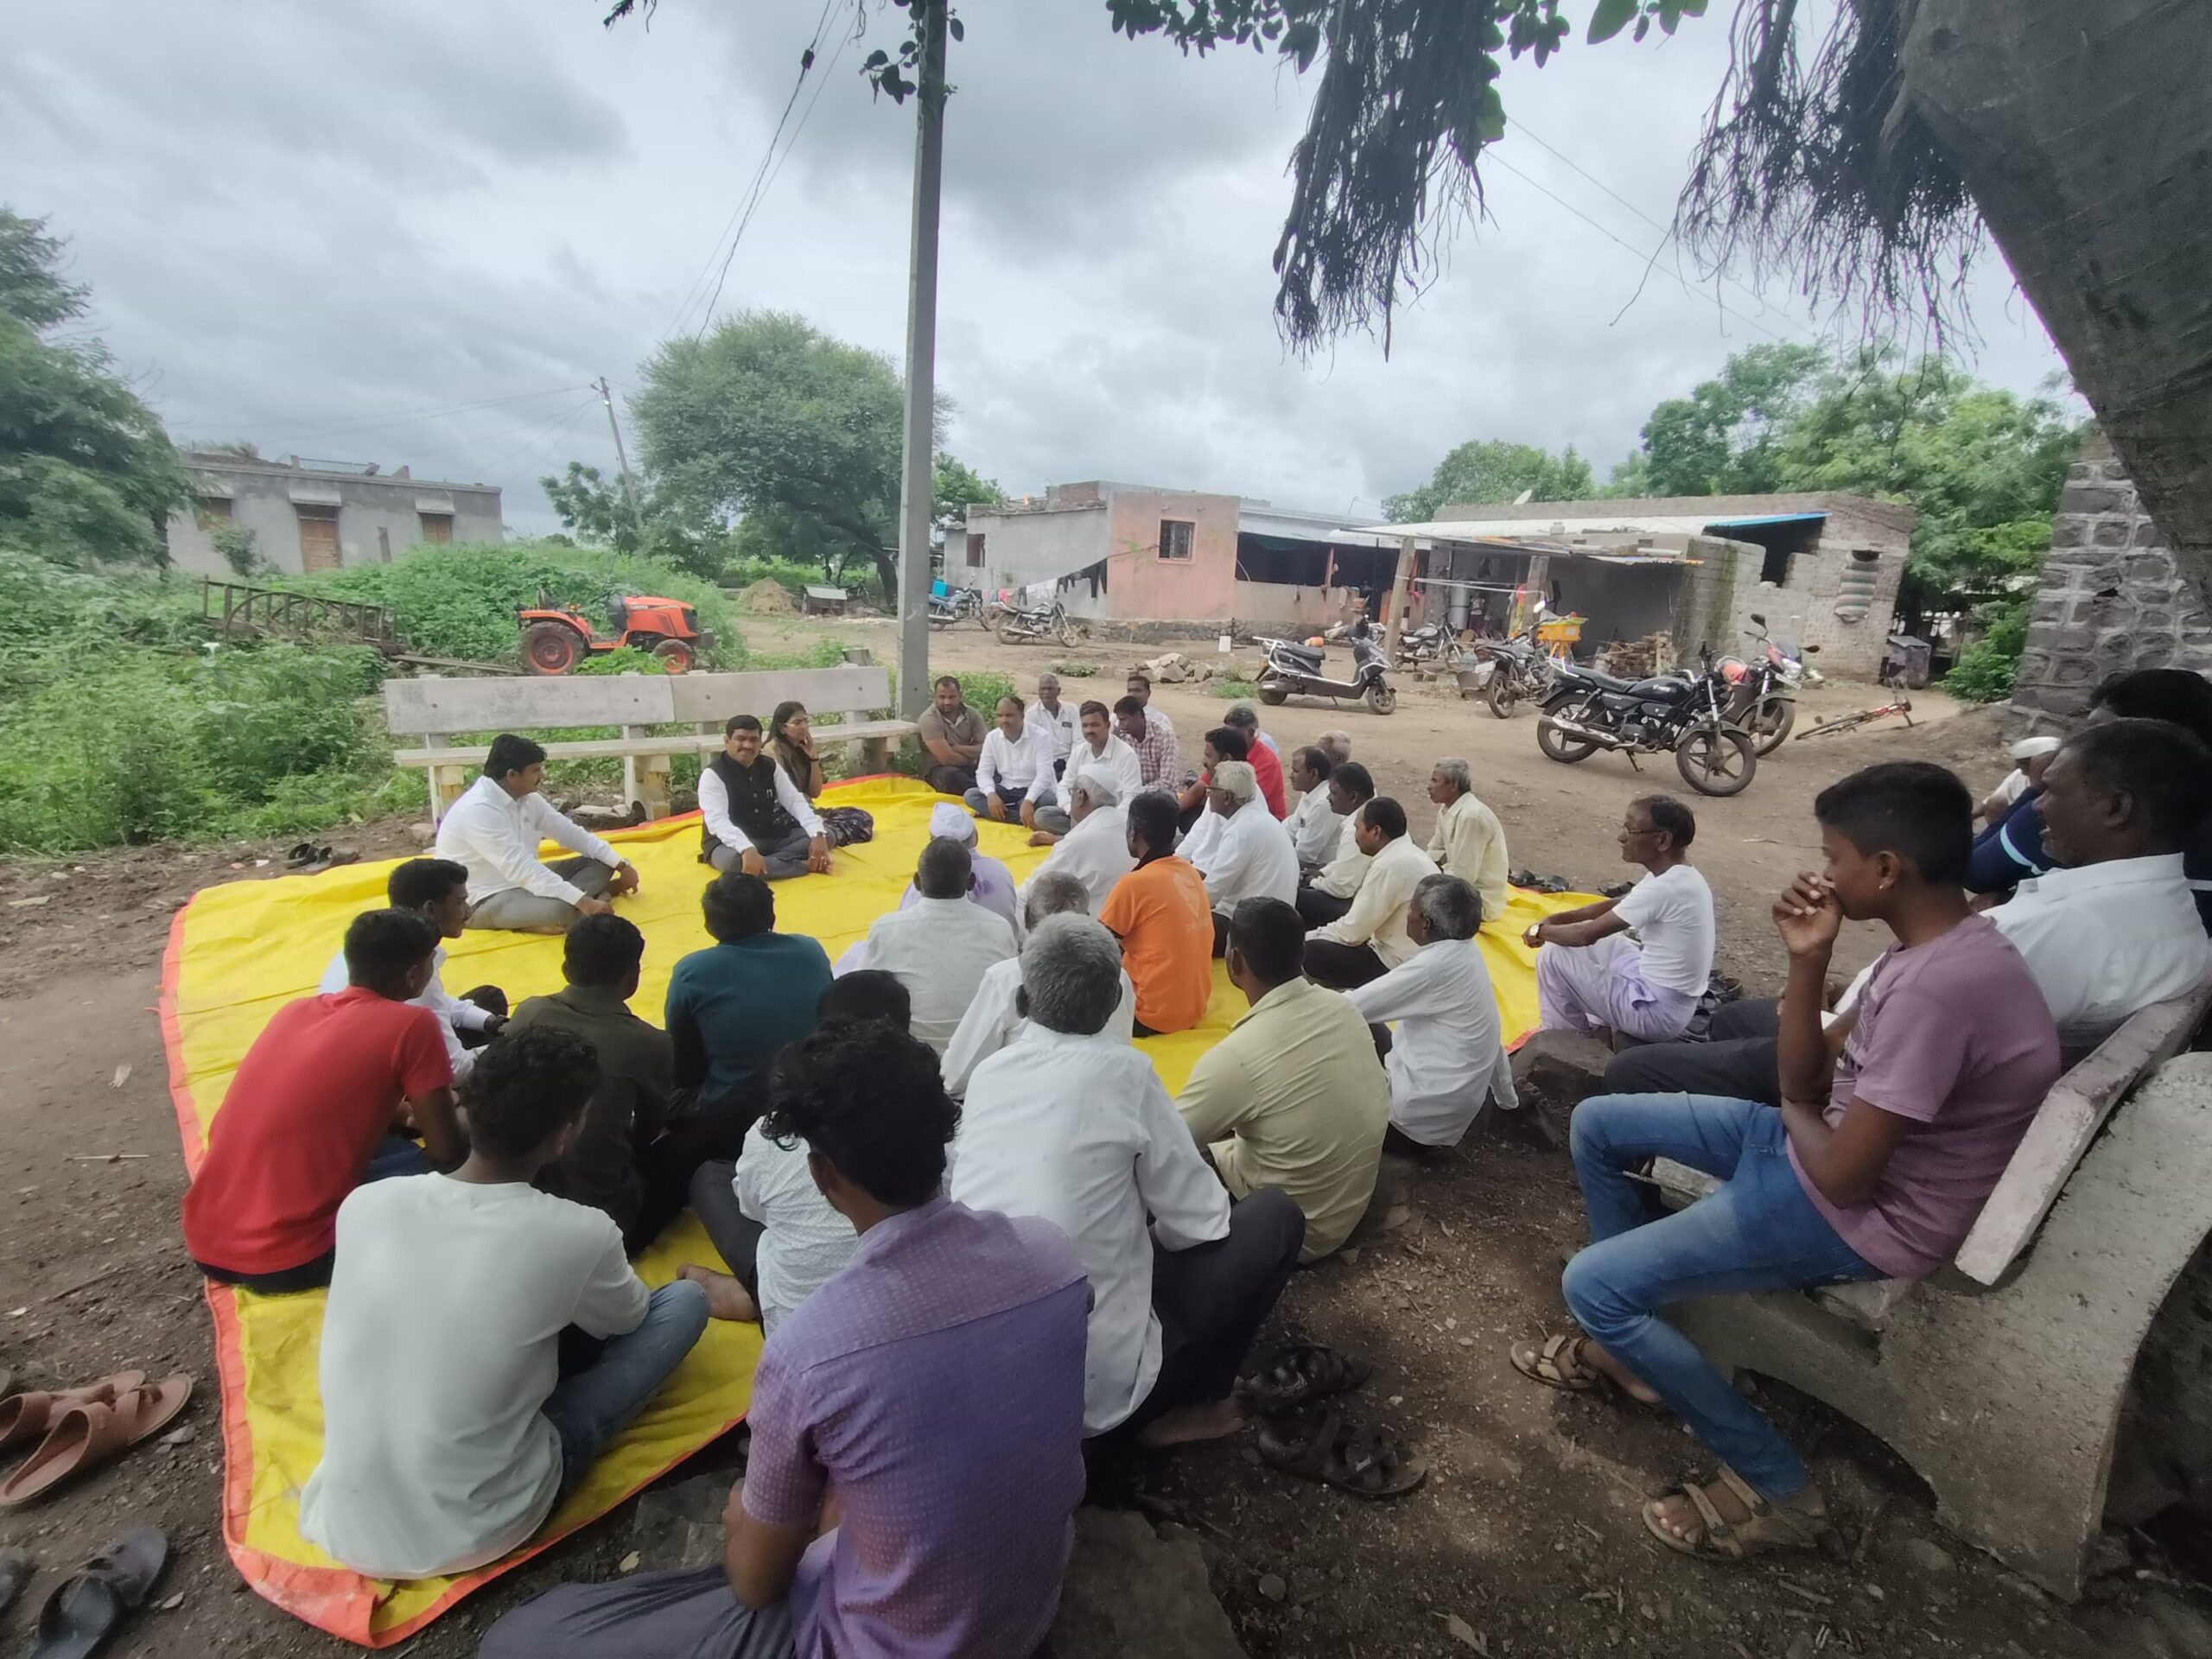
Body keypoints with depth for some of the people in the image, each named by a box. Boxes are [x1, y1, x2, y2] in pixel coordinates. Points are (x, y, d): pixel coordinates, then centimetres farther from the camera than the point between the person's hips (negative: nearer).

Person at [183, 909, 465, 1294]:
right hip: (283, 1262, -7)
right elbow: (447, 1151, -6)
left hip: (205, 1245, 8)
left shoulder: (297, 1009, 8)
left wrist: (403, 1112, 31)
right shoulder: (412, 1024, -13)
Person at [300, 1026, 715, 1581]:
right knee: (684, 1301, 2)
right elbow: (629, 1318, 2)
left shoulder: (363, 1204, -11)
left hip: (345, 1530, 5)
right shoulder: (580, 1234, -22)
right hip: (474, 1536, -4)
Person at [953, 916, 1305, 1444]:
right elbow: (1199, 1222, -9)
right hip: (1097, 1381, -5)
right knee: (1275, 1216, 5)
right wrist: (1156, 1233, 14)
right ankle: (1189, 1405, 12)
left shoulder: (986, 1074, 0)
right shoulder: (1123, 1069, -15)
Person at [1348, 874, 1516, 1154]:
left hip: (1424, 1117, -8)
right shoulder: (1465, 951, 1)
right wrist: (1506, 1095, 21)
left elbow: (1357, 1005, -23)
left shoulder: (1436, 965, -25)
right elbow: (1489, 1032, 11)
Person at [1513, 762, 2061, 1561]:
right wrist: (1807, 961, -6)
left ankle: (1775, 1488, 8)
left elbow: (1844, 1176, -26)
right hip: (1832, 1143, 10)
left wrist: (1797, 1118, -3)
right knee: (1599, 1123, 11)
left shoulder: (1938, 986, -30)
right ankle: (1627, 1339, 25)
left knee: (1592, 1285, -13)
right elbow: (1807, 1084, 6)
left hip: (1863, 1217, -10)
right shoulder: (1933, 948, 3)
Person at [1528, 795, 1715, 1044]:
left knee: (1552, 956, -7)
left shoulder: (1664, 888, -27)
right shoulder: (1679, 876, 3)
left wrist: (1541, 930, -3)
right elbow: (1612, 906, 15)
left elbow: (1586, 935, -22)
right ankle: (1598, 1025, 28)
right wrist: (1555, 919, 4)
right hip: (1672, 1000, 9)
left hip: (1658, 1012, -9)